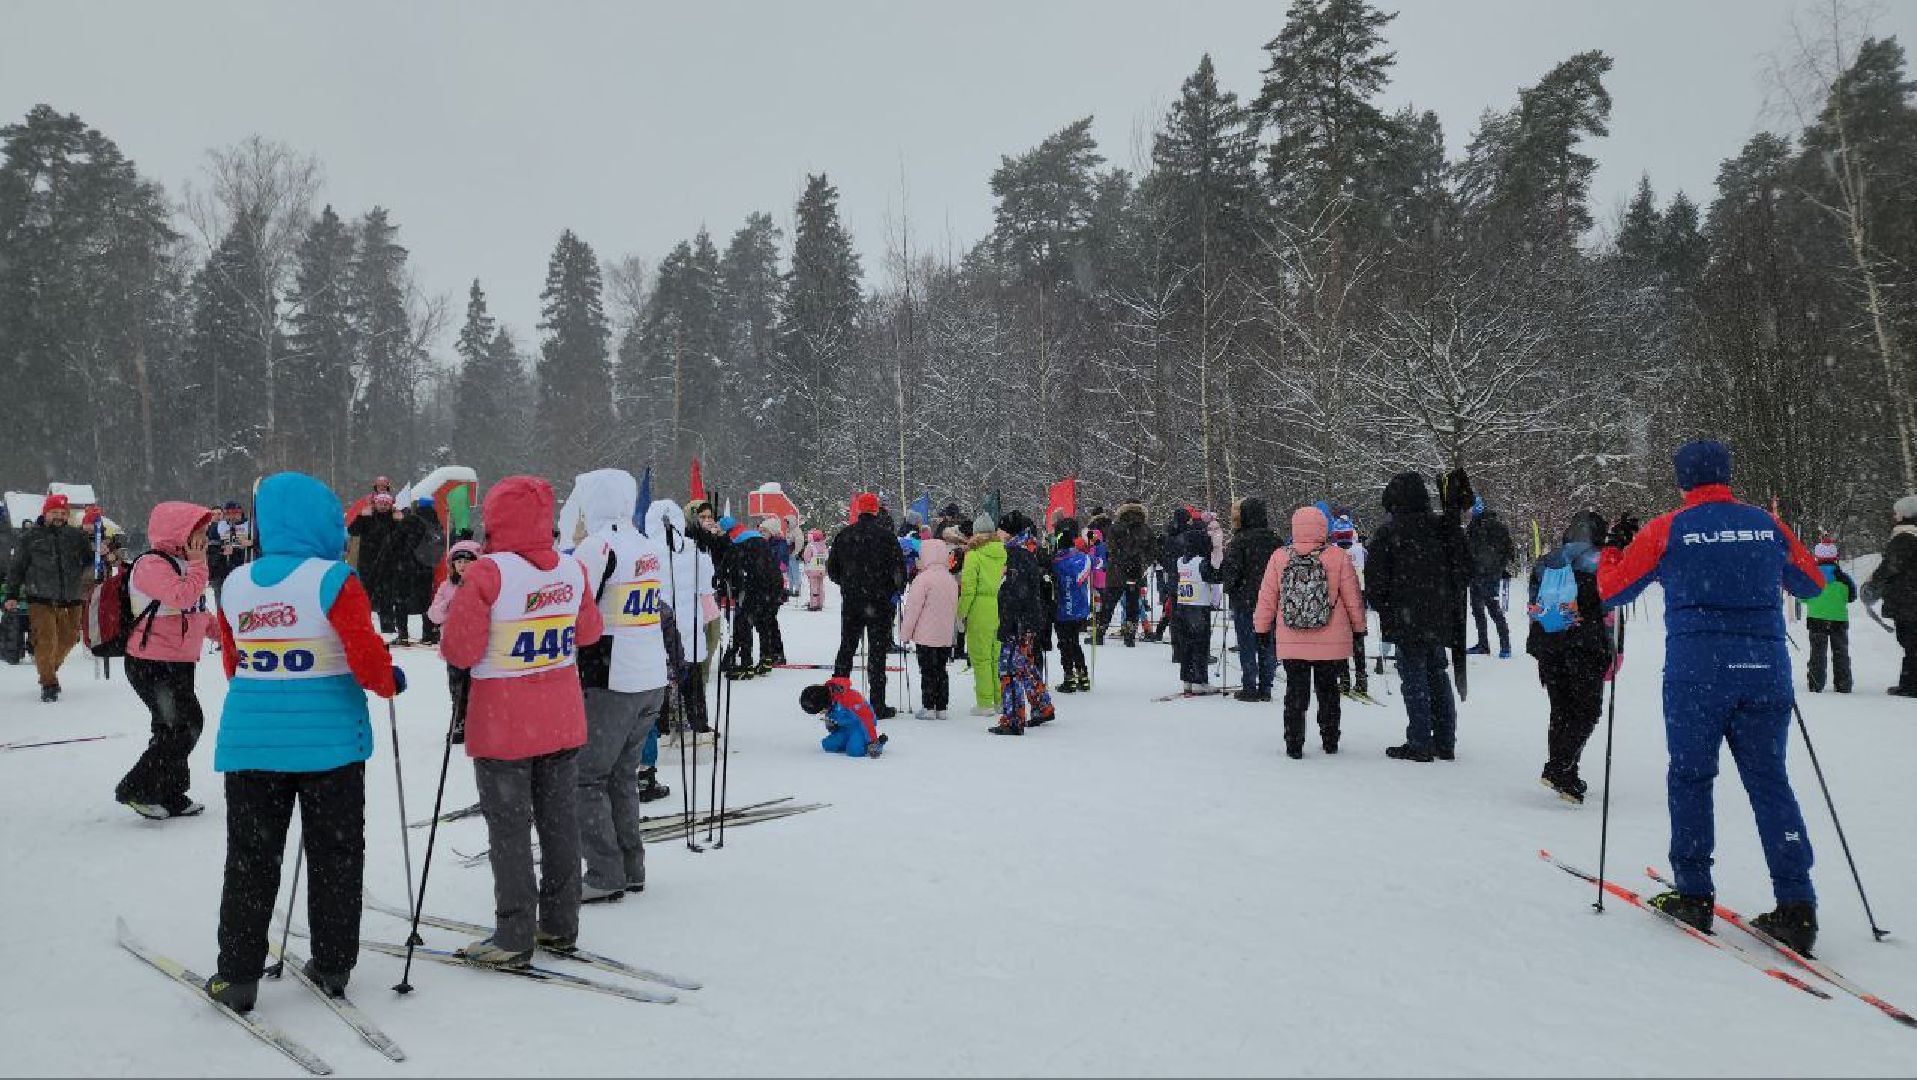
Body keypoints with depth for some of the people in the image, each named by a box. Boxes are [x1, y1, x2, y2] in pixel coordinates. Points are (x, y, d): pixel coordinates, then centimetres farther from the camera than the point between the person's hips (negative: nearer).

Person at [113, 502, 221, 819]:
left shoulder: (182, 564, 15)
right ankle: (136, 790, 0)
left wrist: (220, 632, 12)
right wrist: (198, 564, -23)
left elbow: (197, 611, 24)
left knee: (174, 728, 16)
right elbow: (182, 598, -33)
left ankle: (171, 796, 27)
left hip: (179, 662, 10)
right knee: (187, 725, -12)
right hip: (153, 665, -10)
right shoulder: (151, 565, -17)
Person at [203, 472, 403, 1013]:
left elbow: (233, 664, 13)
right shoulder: (334, 580, -13)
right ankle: (333, 964, 18)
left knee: (250, 857, 13)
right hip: (329, 740, -4)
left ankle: (238, 974, 16)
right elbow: (367, 656, -17)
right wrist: (390, 681, 3)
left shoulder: (235, 585, 4)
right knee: (334, 855, 10)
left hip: (251, 740, 4)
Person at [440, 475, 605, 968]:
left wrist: (461, 605, 0)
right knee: (560, 821, 14)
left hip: (503, 725, -5)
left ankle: (515, 937, 13)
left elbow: (459, 650, -16)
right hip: (562, 721, 5)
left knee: (509, 829, 6)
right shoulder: (572, 570, -3)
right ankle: (560, 925, 25)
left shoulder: (487, 574, -19)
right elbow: (588, 632, 10)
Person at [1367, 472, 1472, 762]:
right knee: (1438, 676, 15)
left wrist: (1382, 606, 6)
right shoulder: (1443, 529, 5)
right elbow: (1465, 570, 11)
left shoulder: (1389, 532, -11)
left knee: (1415, 679, 0)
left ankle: (1419, 744, 2)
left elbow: (1375, 575, -10)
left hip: (1407, 620, -6)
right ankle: (1445, 743, 20)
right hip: (1440, 619, 6)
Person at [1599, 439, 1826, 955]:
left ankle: (1693, 895, 12)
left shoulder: (1666, 530, -1)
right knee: (1770, 782, 8)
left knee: (1690, 777, 9)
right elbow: (1812, 585, 22)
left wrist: (1611, 550, 24)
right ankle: (1797, 907, 4)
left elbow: (1612, 590, 6)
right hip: (1766, 670, 3)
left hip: (1696, 674, -3)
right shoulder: (1767, 525, 8)